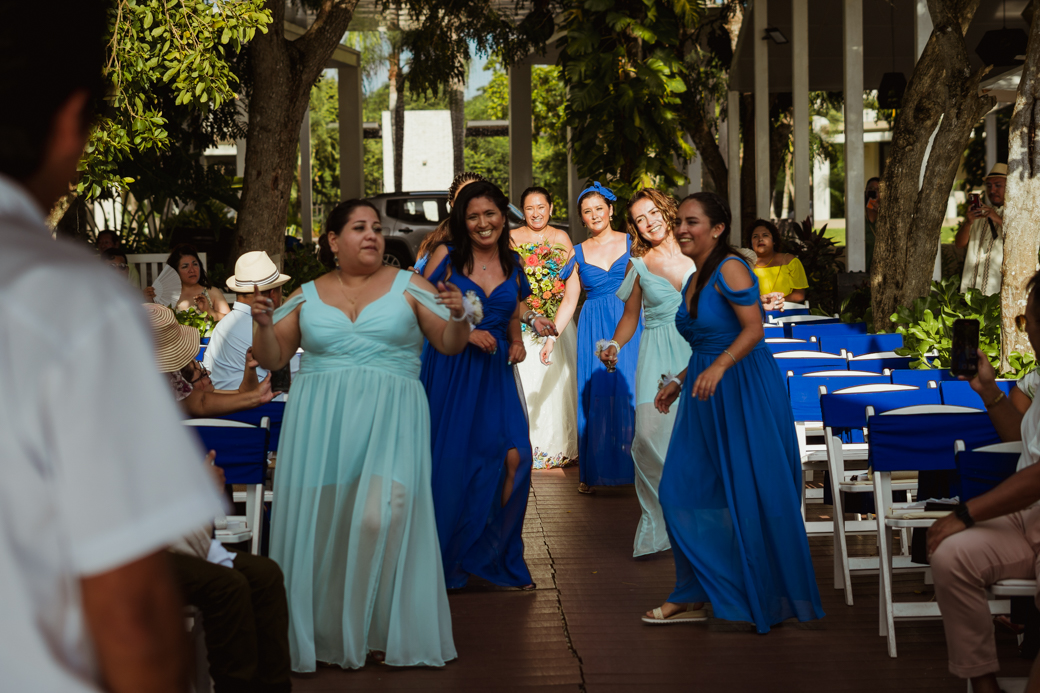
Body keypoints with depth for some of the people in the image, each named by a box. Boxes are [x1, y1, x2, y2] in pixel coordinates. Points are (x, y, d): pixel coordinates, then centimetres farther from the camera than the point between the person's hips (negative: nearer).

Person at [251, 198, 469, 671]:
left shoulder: (407, 286, 8)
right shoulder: (306, 297, 12)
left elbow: (451, 345, 7)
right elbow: (271, 358, 12)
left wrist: (459, 317, -13)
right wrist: (263, 324, -6)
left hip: (389, 419, -2)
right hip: (320, 422, 2)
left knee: (380, 519, -19)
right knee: (319, 524, -1)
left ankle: (376, 631, -4)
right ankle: (322, 632, 13)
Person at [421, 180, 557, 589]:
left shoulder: (512, 265, 11)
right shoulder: (446, 257, -2)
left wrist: (517, 342, 2)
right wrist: (465, 333, -14)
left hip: (495, 372, 3)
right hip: (450, 370, -3)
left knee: (514, 455, -11)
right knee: (450, 463, -1)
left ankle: (496, 558, 5)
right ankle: (446, 561, 15)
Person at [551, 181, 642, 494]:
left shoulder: (631, 243, 6)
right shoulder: (579, 253, 11)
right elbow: (569, 300, 11)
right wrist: (551, 337, 3)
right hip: (593, 330, 2)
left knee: (630, 393, -5)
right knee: (595, 397, -1)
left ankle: (633, 466, 2)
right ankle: (593, 472, 5)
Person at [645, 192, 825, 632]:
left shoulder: (729, 269, -11)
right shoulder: (693, 282, 16)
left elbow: (754, 328, -20)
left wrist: (718, 368, -31)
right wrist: (679, 382, 21)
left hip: (744, 391, -9)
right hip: (705, 396, 9)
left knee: (748, 496, -3)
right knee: (683, 491, 5)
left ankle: (763, 598, 10)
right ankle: (697, 595, 13)